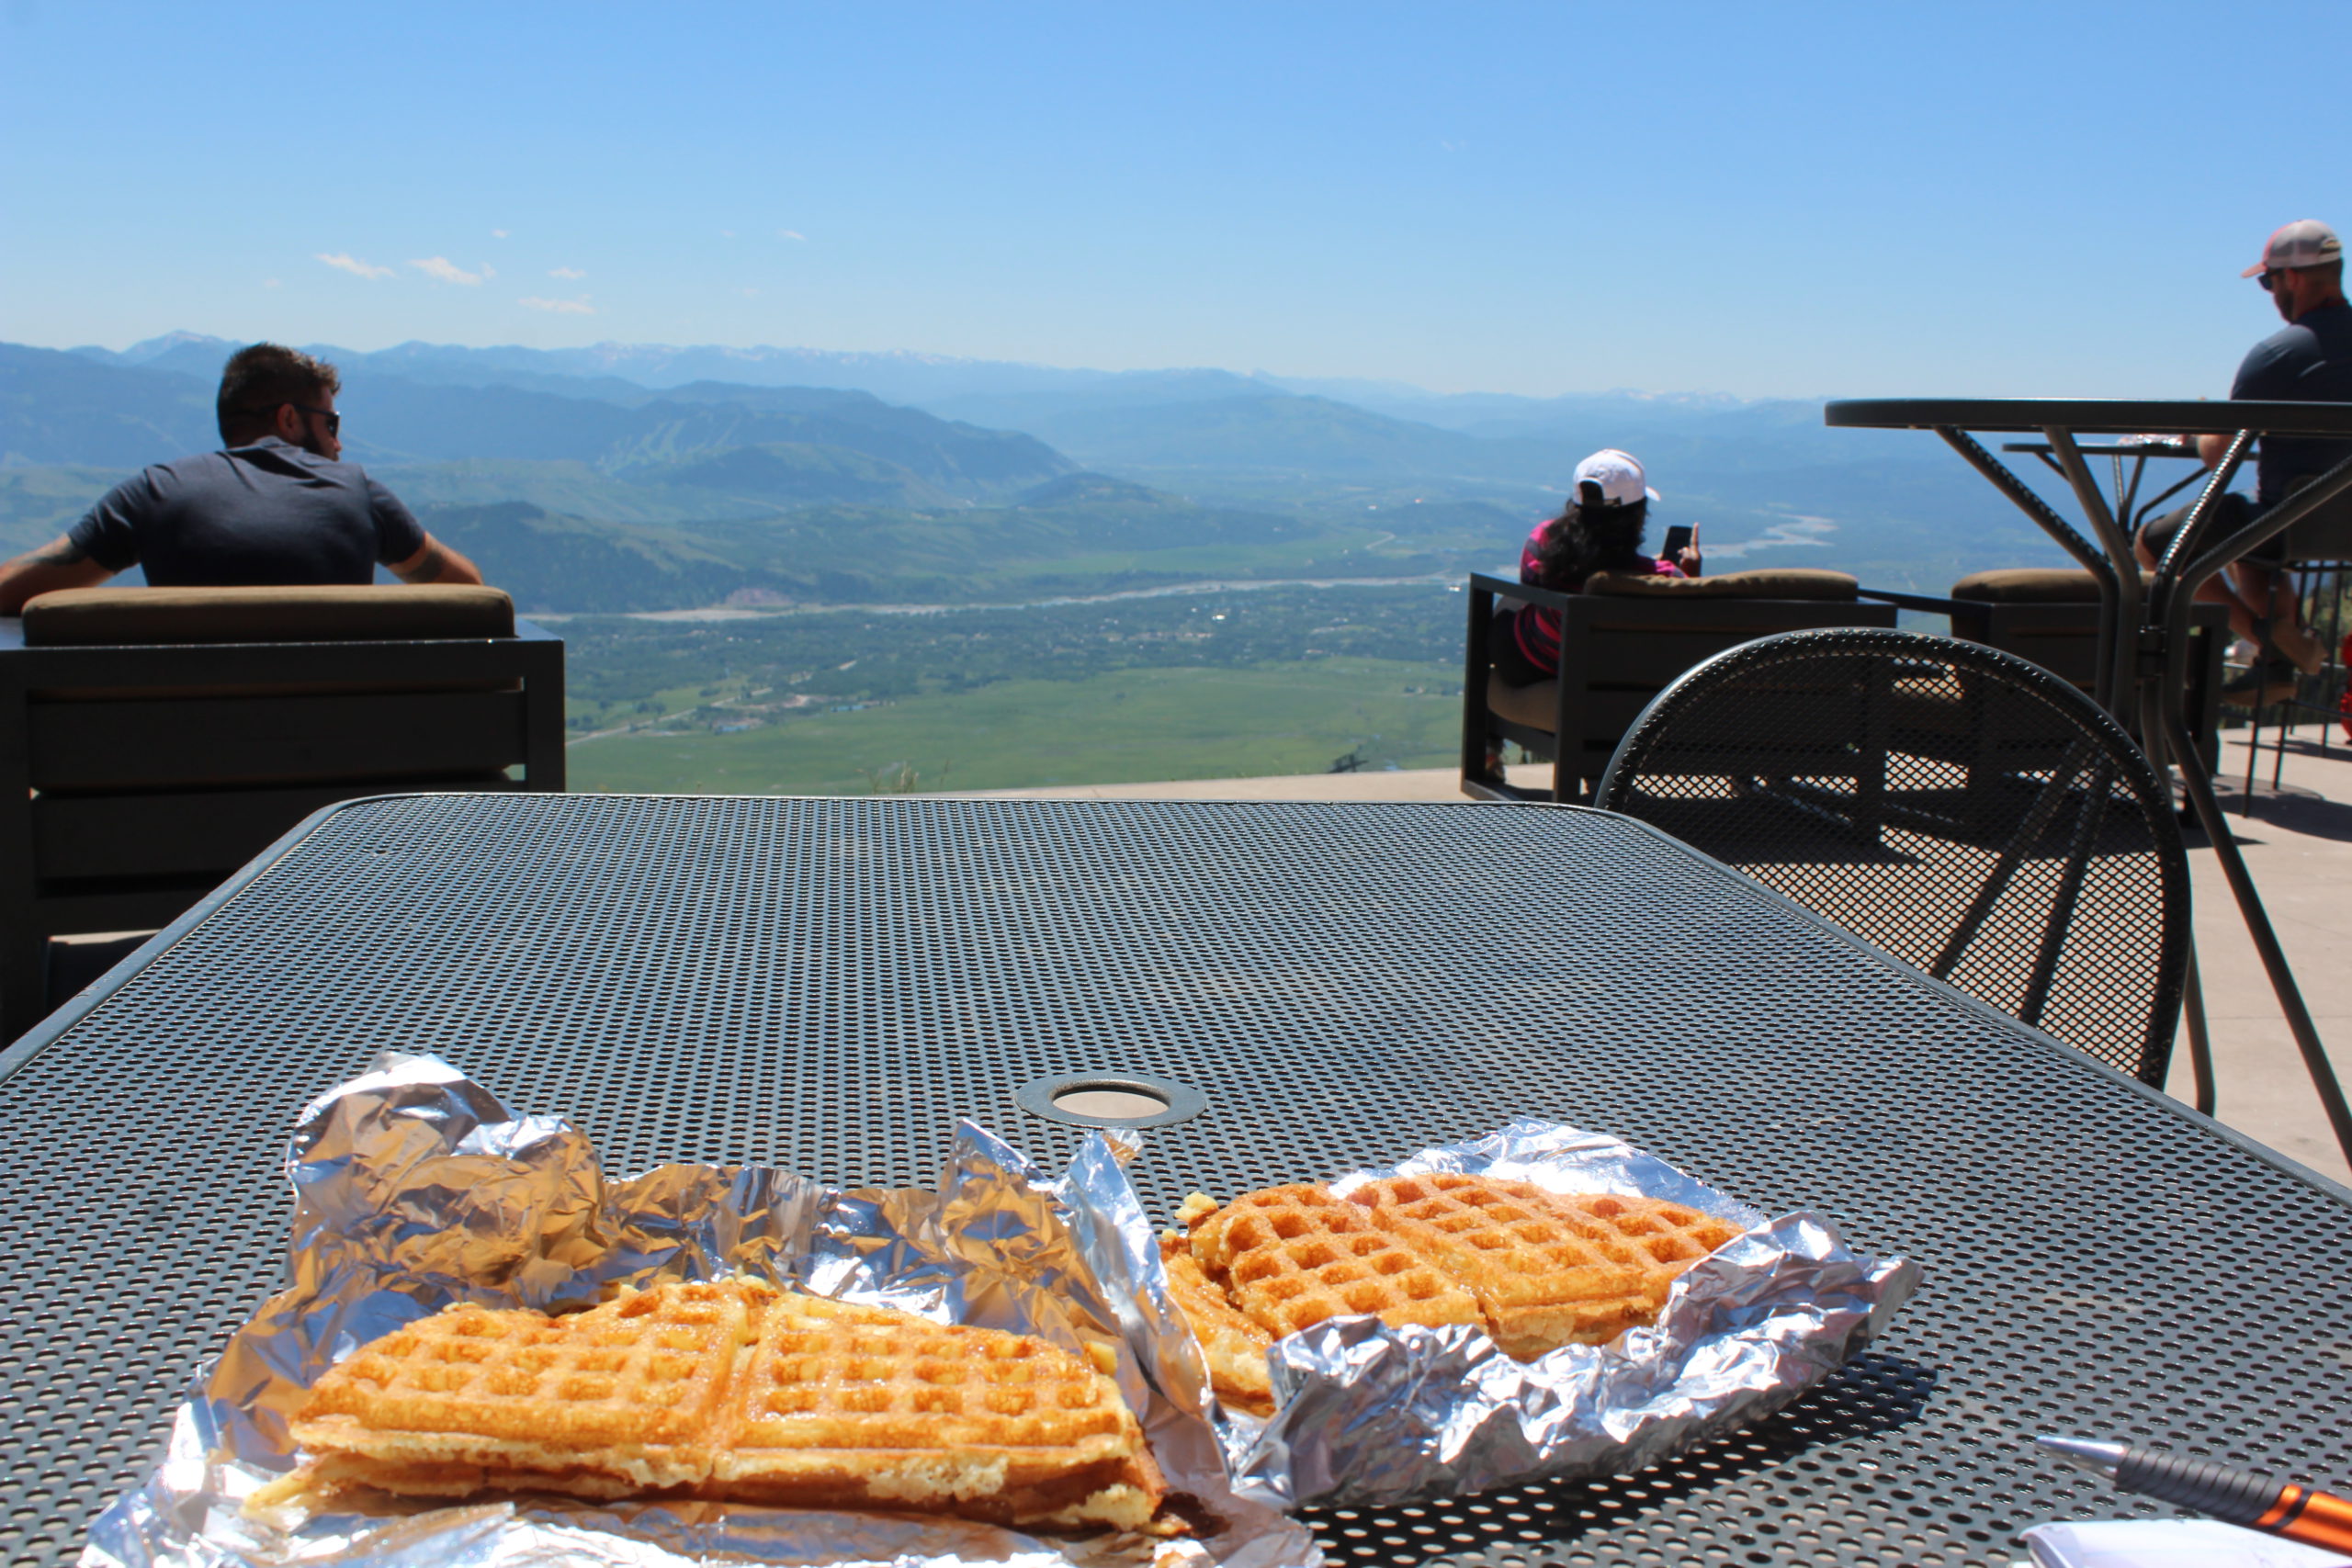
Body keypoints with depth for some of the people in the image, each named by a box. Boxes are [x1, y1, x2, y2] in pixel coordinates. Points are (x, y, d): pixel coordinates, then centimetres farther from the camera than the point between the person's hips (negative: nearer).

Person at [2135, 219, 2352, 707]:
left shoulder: (2276, 355, -19)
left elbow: (2218, 456, -14)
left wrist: (2201, 432, 9)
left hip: (2290, 521, -8)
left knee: (2153, 543, 7)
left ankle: (2272, 635, 2)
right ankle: (2279, 664, 25)